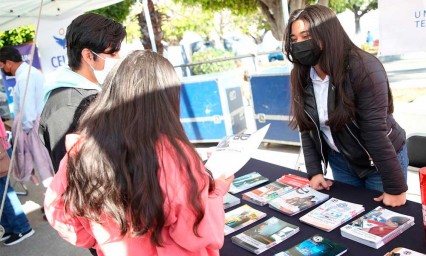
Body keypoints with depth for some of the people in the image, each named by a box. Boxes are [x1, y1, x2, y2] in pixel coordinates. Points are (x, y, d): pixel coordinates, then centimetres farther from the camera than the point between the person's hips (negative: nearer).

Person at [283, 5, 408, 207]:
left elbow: (376, 131, -29)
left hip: (382, 160, -5)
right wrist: (314, 171, -7)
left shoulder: (363, 67, -27)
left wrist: (395, 187, -25)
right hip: (341, 161, 5)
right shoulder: (301, 76, -8)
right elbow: (307, 128, -2)